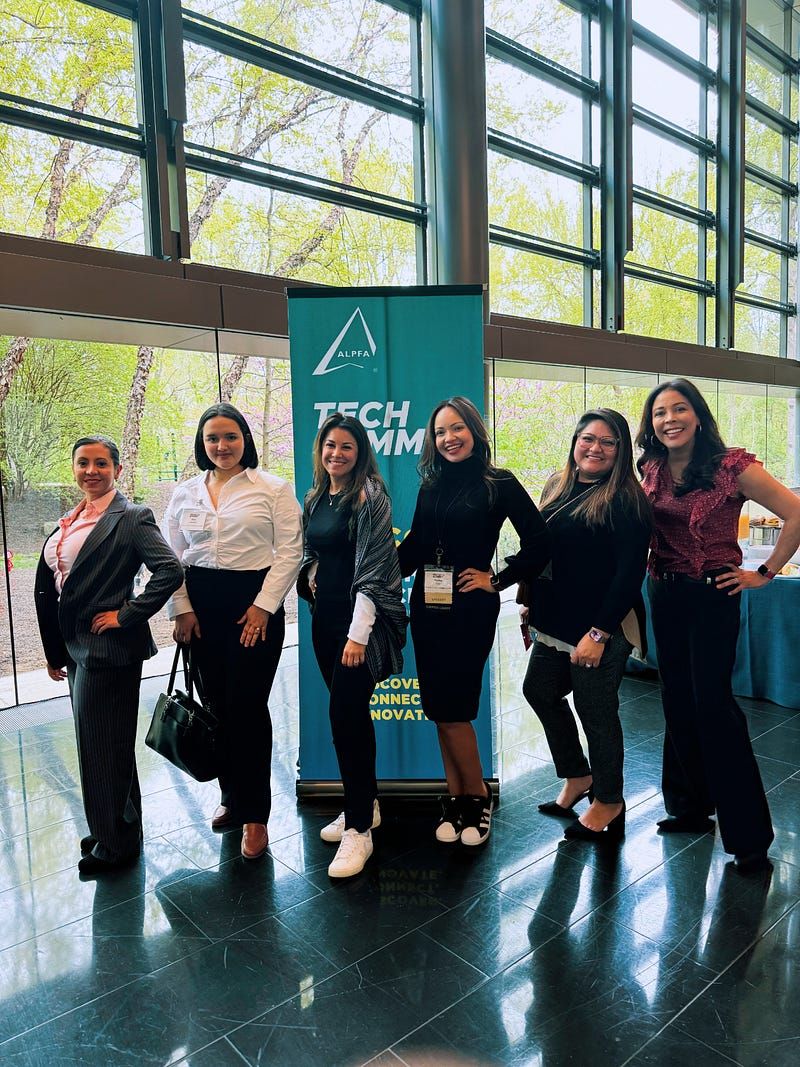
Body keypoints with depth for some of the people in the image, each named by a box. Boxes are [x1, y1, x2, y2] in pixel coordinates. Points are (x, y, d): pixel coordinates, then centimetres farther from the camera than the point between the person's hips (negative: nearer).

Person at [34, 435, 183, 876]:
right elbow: (50, 587, 16)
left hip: (108, 648, -8)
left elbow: (169, 571, -24)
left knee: (102, 745, 3)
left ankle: (114, 843, 23)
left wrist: (127, 614, -19)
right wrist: (54, 652, 16)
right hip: (76, 648, 8)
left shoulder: (132, 517, -13)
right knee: (101, 744, 19)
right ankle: (122, 831, 37)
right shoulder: (70, 520, 12)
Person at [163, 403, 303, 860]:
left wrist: (264, 606, -10)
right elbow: (172, 556, 11)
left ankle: (254, 813, 9)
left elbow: (290, 551, -5)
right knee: (218, 703, 9)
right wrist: (182, 609, 2)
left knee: (248, 706, -4)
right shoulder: (186, 494, 10)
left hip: (255, 603, -4)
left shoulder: (273, 489, -1)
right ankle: (232, 796, 27)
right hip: (201, 605, 4)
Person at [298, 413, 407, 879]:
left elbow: (374, 568, -17)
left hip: (363, 616, -7)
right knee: (350, 711, 14)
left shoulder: (370, 496, -11)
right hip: (325, 614, 8)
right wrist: (311, 579, 3)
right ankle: (365, 805, 29)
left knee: (345, 711, -12)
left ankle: (359, 829, 0)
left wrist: (358, 633, -22)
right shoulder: (315, 499, 12)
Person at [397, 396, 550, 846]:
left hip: (471, 608, -5)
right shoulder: (432, 487, 11)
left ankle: (477, 796, 18)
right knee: (438, 707, 8)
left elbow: (539, 543, -5)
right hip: (428, 606, 6)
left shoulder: (500, 484, -5)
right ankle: (456, 798, 23)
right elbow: (414, 547, 12)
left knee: (451, 707, -5)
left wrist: (498, 580, -6)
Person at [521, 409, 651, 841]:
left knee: (595, 710, 4)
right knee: (539, 691, 16)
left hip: (601, 628, -8)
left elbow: (629, 574, -17)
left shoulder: (626, 500, -13)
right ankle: (578, 776, 37)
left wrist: (599, 633, -21)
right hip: (556, 623, 8)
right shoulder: (556, 488, 9)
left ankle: (608, 801, 27)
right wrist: (532, 606, 14)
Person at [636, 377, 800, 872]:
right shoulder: (652, 470, 4)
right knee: (678, 702, 13)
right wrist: (648, 566, 8)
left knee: (713, 705, -5)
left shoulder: (731, 466, -13)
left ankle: (749, 834, 9)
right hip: (664, 595, 6)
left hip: (712, 596, -6)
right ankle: (690, 808, 29)